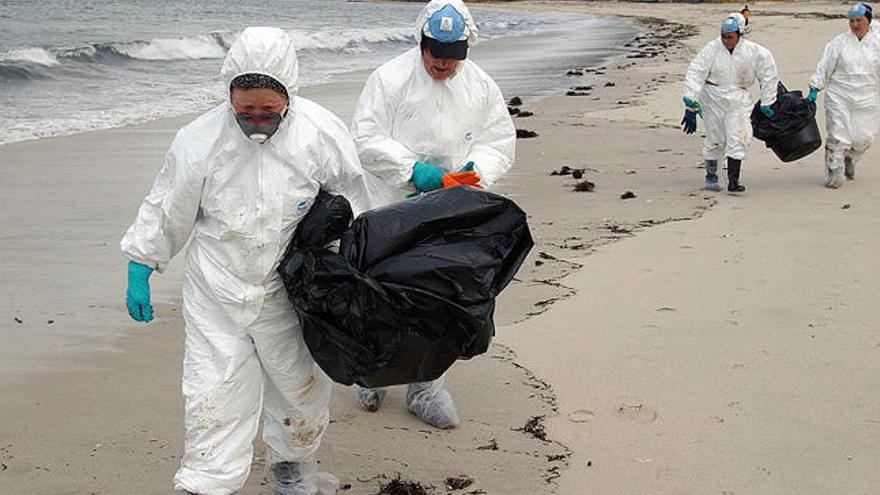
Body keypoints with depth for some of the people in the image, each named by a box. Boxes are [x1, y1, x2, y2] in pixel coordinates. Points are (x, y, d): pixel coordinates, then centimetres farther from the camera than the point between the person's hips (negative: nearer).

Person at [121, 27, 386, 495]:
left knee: (300, 387, 15)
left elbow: (356, 214, 1)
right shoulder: (200, 139, -11)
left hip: (289, 292, 1)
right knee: (214, 392, -3)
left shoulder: (322, 133, -12)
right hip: (216, 292, -1)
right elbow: (165, 211, 2)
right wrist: (139, 271, 6)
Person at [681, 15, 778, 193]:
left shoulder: (752, 52, -7)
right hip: (713, 98, 0)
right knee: (715, 139, 7)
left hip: (738, 99, 1)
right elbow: (695, 74, -13)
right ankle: (711, 176, 25)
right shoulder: (712, 49, -11)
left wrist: (767, 102, 6)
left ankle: (733, 180, -6)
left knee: (736, 139, -7)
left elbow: (768, 72, 5)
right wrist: (691, 103, -21)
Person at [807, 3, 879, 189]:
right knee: (838, 137, -6)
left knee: (864, 138, 5)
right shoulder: (839, 42, -1)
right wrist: (815, 89, -3)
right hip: (839, 98, -2)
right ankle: (833, 172, 6)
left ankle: (849, 159, 35)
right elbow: (825, 67, 2)